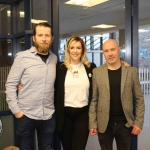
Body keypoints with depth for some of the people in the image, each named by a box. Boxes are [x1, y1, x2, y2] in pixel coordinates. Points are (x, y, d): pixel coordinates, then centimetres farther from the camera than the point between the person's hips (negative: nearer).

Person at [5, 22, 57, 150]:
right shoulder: (22, 57, -8)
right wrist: (16, 110, -9)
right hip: (26, 115, -3)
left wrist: (55, 106, 4)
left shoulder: (54, 58, 4)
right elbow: (10, 84, -6)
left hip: (48, 115, 3)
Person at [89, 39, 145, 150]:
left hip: (125, 124, 0)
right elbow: (93, 99, 0)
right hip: (104, 124, 0)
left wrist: (139, 122, -4)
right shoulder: (97, 72, -2)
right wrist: (92, 123, -3)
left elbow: (139, 98, 2)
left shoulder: (131, 71, -1)